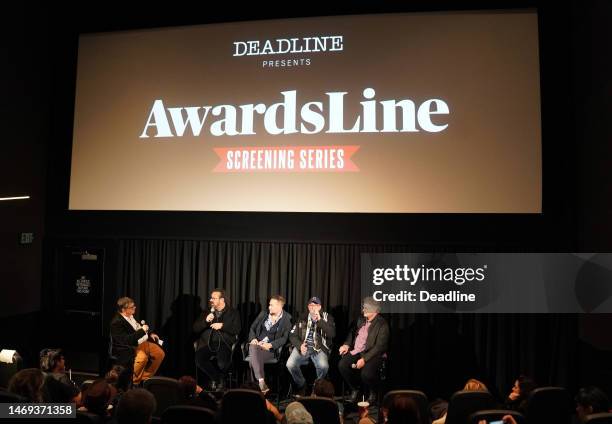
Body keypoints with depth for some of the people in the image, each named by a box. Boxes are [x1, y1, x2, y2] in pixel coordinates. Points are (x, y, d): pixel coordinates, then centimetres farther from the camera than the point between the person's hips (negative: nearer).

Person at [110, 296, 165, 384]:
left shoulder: (130, 316, 7)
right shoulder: (117, 322, -22)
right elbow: (126, 340, -30)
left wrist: (150, 334, 10)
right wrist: (142, 330, -25)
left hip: (140, 343, 9)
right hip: (128, 349, -9)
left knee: (160, 353, 0)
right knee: (142, 357, -36)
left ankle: (145, 377, 13)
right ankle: (135, 381, -10)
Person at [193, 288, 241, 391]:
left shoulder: (233, 313, 13)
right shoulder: (207, 312, 21)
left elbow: (237, 329, 1)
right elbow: (195, 328, 13)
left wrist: (222, 326, -10)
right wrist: (205, 321, -3)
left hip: (224, 343, -3)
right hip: (208, 343, 3)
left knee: (222, 362, -33)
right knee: (199, 358, -28)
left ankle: (220, 378, 1)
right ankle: (215, 378, -3)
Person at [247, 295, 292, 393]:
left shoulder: (287, 319, 0)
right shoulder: (263, 314, 14)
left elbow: (284, 338, -6)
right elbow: (252, 328, 18)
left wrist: (270, 345, -18)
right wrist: (253, 339, -3)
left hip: (270, 348, -3)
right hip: (257, 344, 3)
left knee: (254, 357, -32)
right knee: (253, 349, -33)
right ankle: (262, 383, -40)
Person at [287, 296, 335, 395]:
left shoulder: (327, 317, 7)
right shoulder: (302, 318, 11)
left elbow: (332, 334, -9)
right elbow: (292, 335, 9)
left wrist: (319, 320, -14)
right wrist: (300, 345, -10)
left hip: (319, 348, -1)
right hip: (303, 347, 2)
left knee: (323, 366, -32)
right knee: (290, 364, -25)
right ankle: (301, 384, 5)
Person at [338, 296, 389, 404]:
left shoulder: (382, 325, -11)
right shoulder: (361, 320, 11)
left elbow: (379, 347, -18)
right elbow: (352, 333, 24)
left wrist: (364, 359, -24)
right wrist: (347, 344, 4)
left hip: (372, 354, -6)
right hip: (356, 351, 6)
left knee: (366, 373, -32)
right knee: (342, 365, -19)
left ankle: (373, 393, 4)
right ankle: (355, 390, 7)